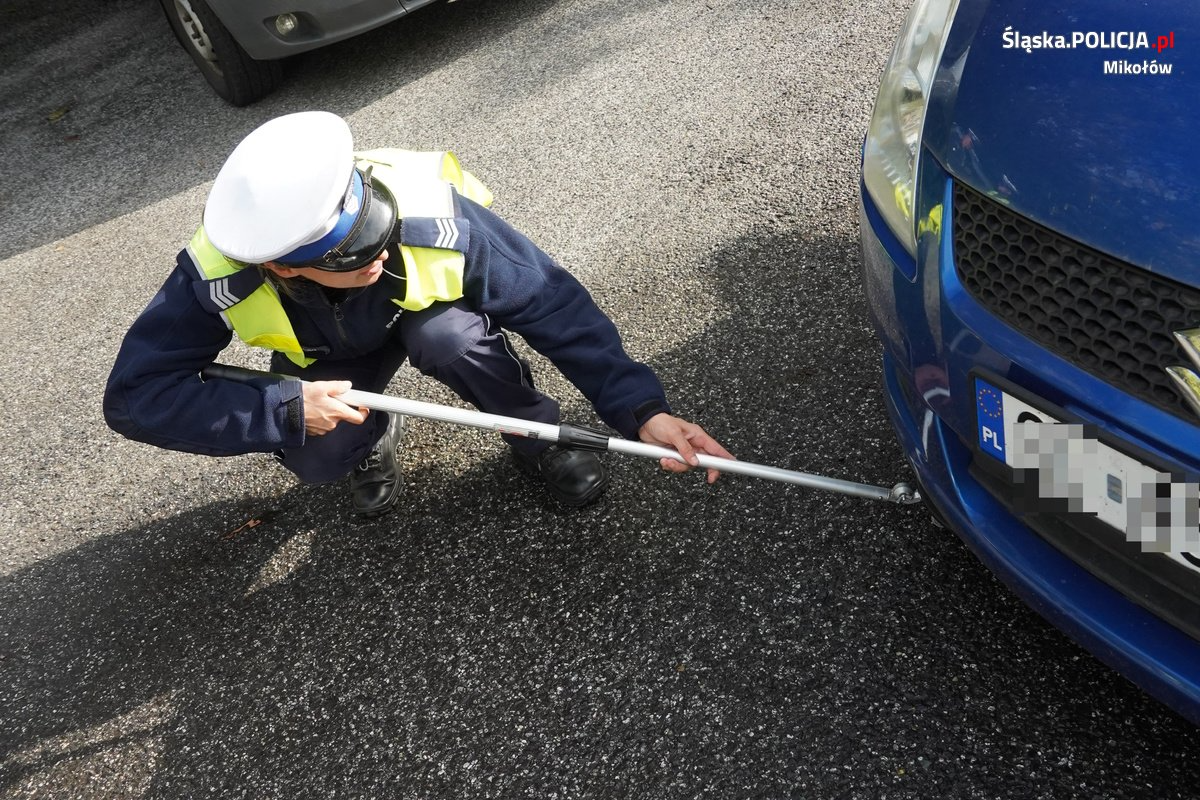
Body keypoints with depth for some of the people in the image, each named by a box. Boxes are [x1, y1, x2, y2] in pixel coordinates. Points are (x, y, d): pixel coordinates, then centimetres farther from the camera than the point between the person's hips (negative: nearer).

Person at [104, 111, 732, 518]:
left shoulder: (431, 213, -39)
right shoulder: (218, 276, -36)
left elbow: (552, 302, -32)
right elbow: (134, 396, -29)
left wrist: (640, 409, -39)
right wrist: (286, 411, -41)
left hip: (425, 313, -1)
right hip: (328, 360, 1)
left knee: (451, 336, -36)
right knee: (316, 458, -27)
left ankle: (538, 438, -7)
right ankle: (372, 440, 10)